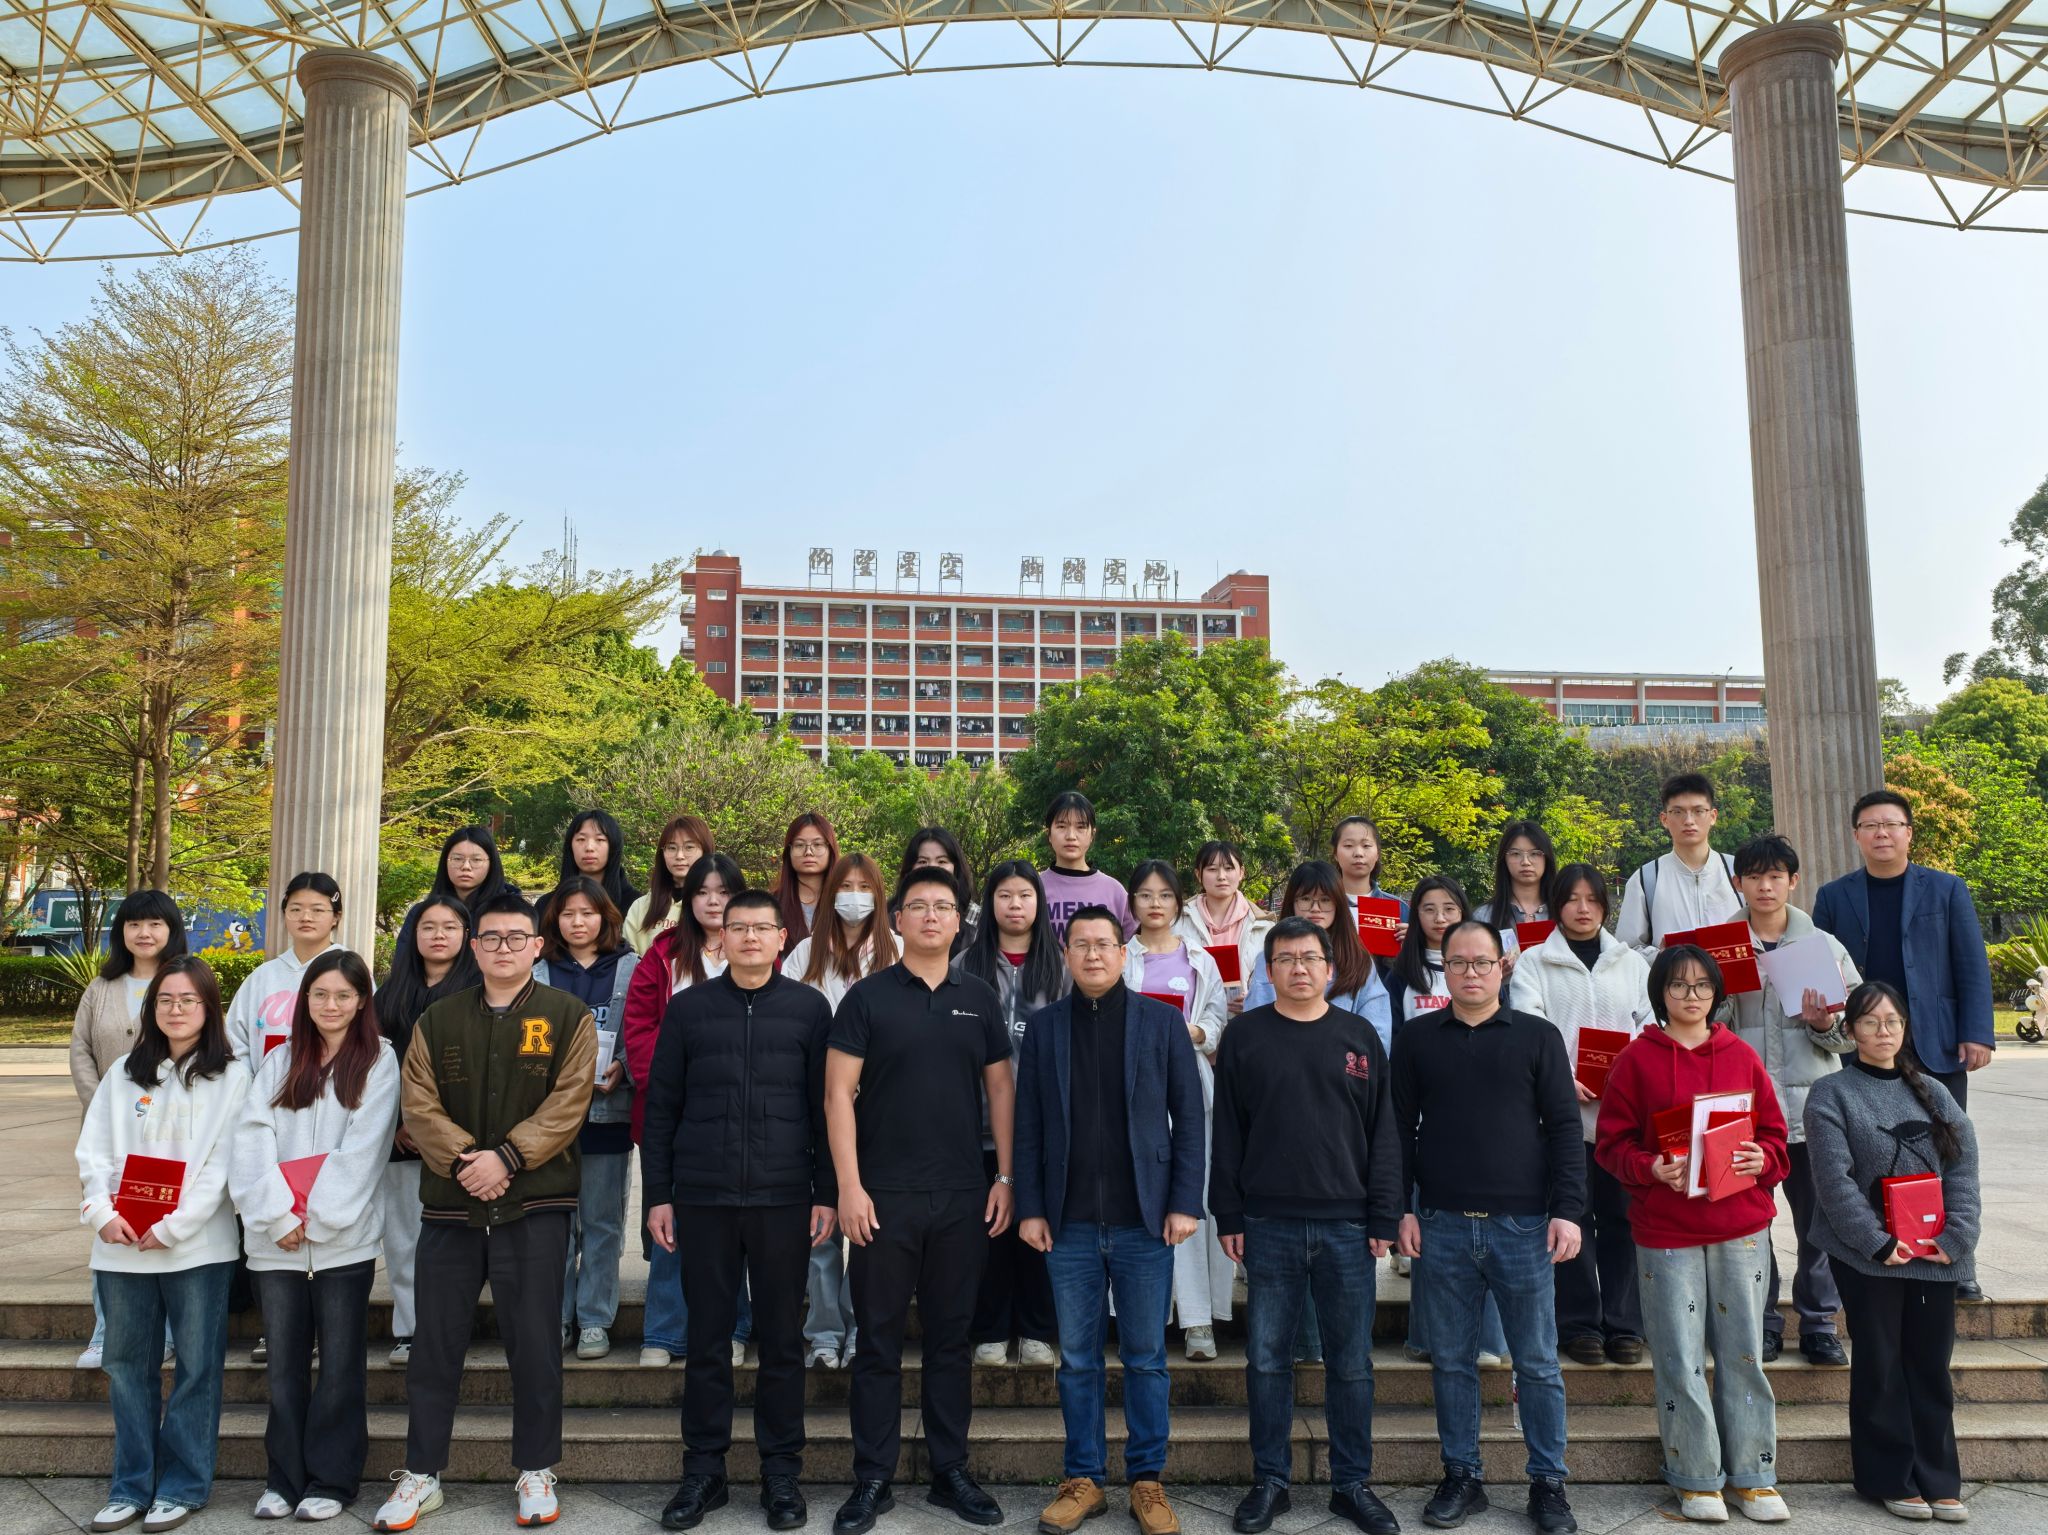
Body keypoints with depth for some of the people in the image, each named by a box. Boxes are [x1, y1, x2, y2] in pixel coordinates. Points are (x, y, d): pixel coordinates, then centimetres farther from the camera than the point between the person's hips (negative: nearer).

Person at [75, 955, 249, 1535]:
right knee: (127, 1365, 11)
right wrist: (101, 1213, -8)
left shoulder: (230, 1077, -2)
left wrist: (173, 1227, -14)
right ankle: (132, 1485, 22)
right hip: (121, 1246, 4)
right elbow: (94, 1150, 7)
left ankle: (182, 1485, 14)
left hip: (198, 1246, -4)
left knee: (196, 1366, 2)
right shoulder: (124, 1073, 11)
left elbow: (222, 1164, -7)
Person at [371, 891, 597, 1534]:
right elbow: (417, 1101, 0)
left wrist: (507, 1156, -18)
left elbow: (567, 1102, -8)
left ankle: (535, 1472, 18)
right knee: (436, 1343, 9)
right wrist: (462, 1159, -15)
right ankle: (421, 1474, 22)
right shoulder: (437, 1020, 10)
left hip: (534, 1205, -2)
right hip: (450, 1203, 3)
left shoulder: (568, 1016, 1)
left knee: (535, 1342, 4)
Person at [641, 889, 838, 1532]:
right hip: (703, 1198, 1)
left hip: (784, 1200, -1)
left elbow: (825, 1107, 4)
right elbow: (660, 1107, 7)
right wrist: (658, 1195, 2)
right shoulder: (688, 1008, 5)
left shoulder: (809, 1008, 3)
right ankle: (704, 1470, 21)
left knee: (782, 1338, 6)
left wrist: (826, 1192, -1)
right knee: (707, 1338, 8)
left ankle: (782, 1471, 19)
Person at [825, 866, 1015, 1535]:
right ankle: (873, 1479, 17)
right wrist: (849, 1186, -11)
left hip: (963, 1198, 2)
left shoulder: (980, 1000, 7)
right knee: (879, 1340, 5)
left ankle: (950, 1472, 23)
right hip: (884, 1196, -2)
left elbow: (1001, 1089, 10)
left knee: (951, 1337, 11)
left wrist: (1005, 1177, 2)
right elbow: (839, 1092, -5)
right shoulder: (867, 997, -2)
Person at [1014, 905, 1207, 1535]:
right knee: (1078, 1360, 10)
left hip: (1144, 1221, -1)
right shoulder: (1044, 1028, 5)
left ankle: (1147, 1481, 21)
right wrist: (1030, 1209, -1)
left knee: (1145, 1358, 8)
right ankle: (1083, 1480, 22)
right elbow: (1028, 1126, 5)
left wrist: (1185, 1202, -6)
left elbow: (1189, 1117, 0)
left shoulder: (1162, 1021, 1)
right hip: (1069, 1223, 1)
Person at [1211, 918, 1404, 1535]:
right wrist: (1228, 1217, -1)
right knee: (1267, 1359, 7)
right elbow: (1227, 1132, 3)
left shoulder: (1359, 1036, 5)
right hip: (1269, 1225, 0)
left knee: (1351, 1362, 8)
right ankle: (1270, 1480, 21)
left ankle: (1352, 1483, 22)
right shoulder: (1245, 1036, 3)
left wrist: (1384, 1218, 1)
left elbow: (1383, 1133, 6)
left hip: (1346, 1225, 1)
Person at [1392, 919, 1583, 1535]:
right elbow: (1399, 1130, 7)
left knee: (1538, 1364, 6)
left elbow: (1564, 1129, 1)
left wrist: (1567, 1210, -7)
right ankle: (1461, 1477, 22)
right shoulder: (1416, 1040, 6)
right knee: (1451, 1361, 9)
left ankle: (1548, 1483, 19)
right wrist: (1401, 1208, 0)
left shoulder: (1537, 1037, 3)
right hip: (1443, 1227, 1)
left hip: (1523, 1227, -1)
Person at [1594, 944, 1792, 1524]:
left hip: (1740, 1223, 2)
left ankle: (1753, 1474, 23)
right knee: (1679, 1360, 4)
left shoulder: (1741, 1057, 7)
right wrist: (1651, 1169, -19)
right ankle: (1696, 1477, 18)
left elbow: (1773, 1132, 11)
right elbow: (1612, 1143, -1)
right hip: (1665, 1229, -2)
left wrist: (1762, 1159, -10)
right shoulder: (1637, 1059, -1)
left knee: (1743, 1352, 10)